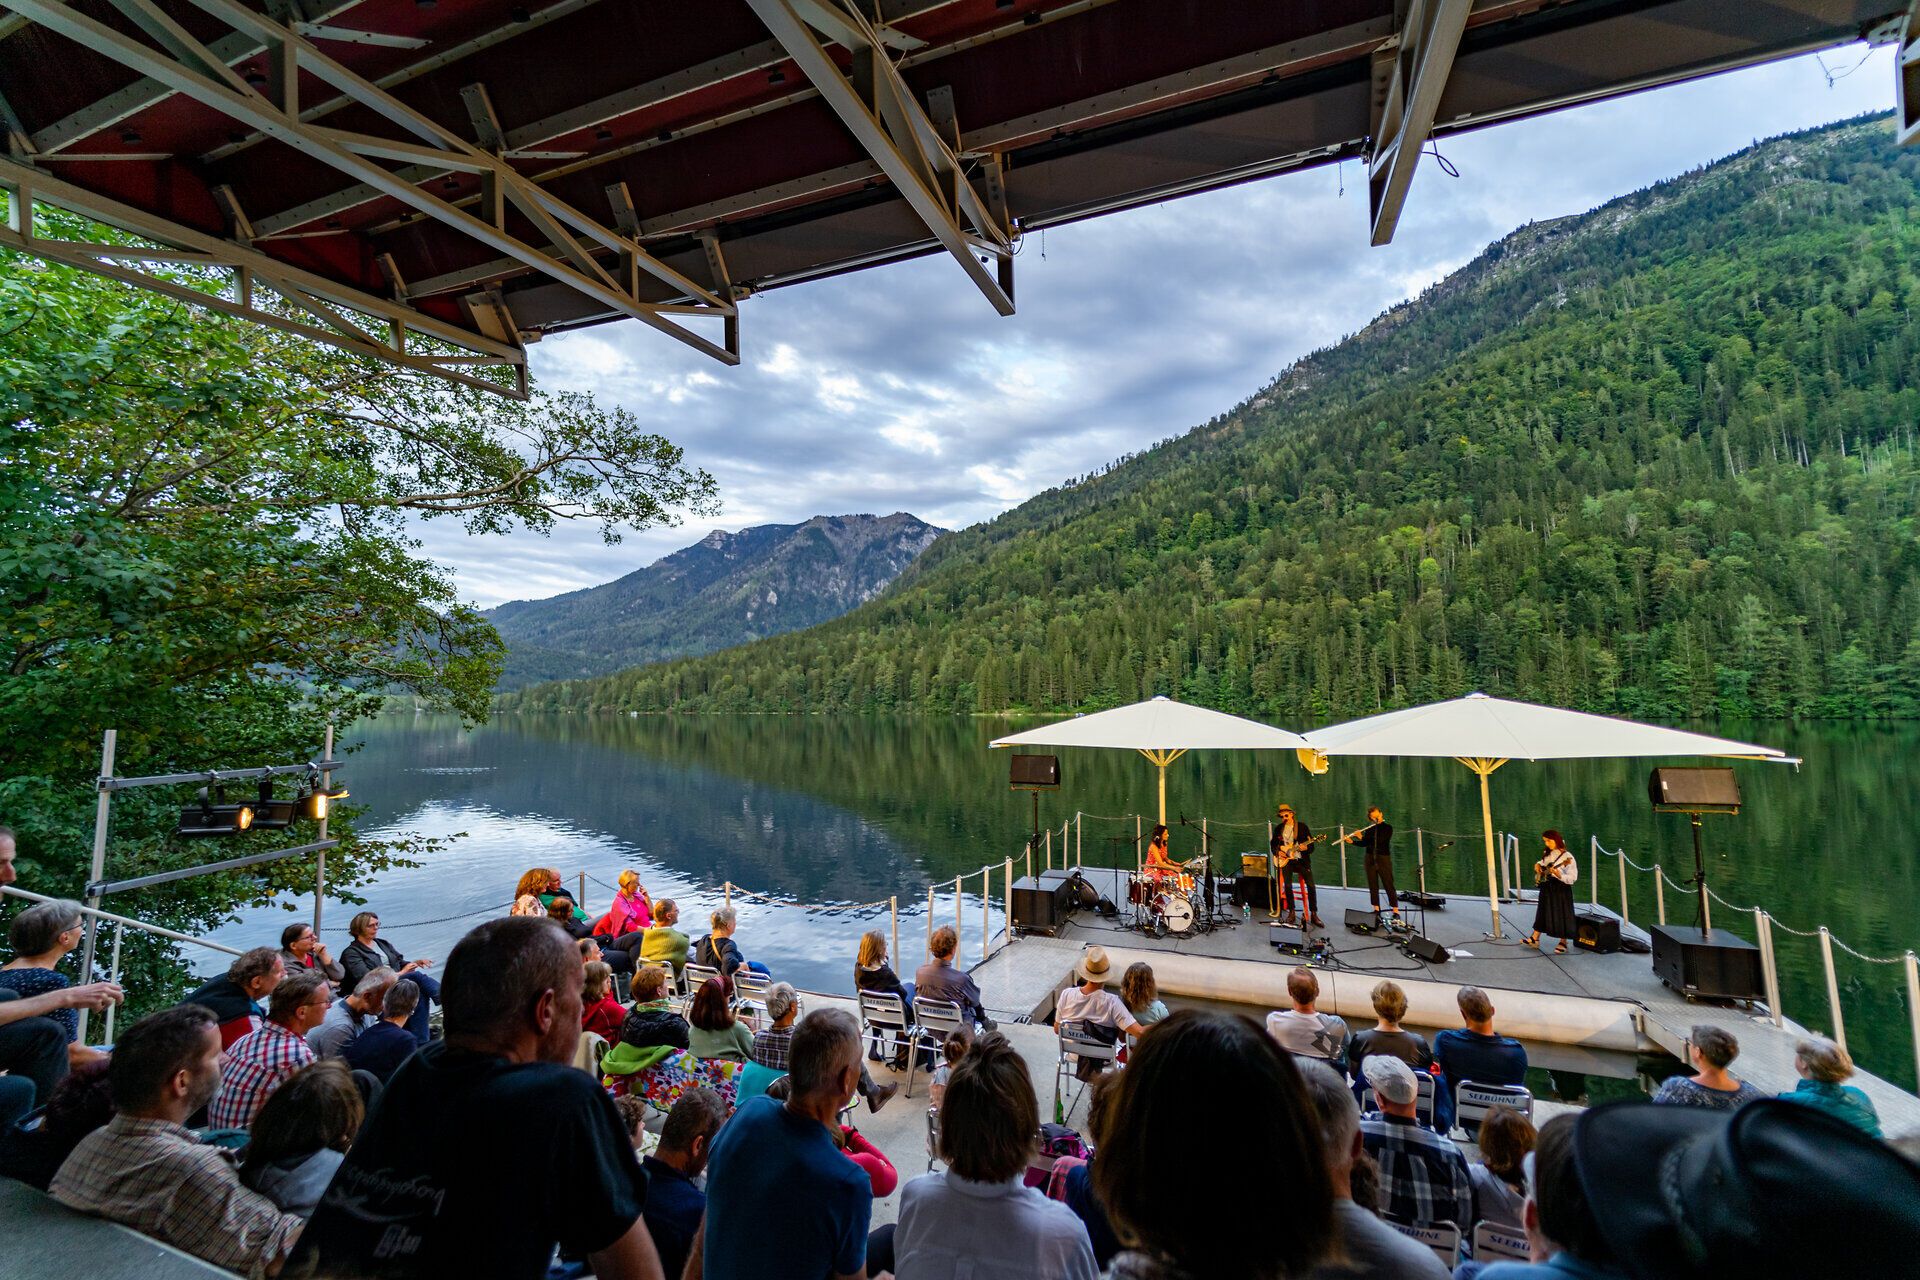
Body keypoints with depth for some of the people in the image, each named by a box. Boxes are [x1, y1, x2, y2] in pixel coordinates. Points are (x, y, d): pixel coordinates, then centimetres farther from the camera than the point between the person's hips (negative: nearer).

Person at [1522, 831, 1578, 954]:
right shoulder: (1547, 854, 6)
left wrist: (1559, 875, -35)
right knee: (1543, 913, 15)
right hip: (1546, 887, 7)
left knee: (1562, 915, 2)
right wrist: (1538, 865, 6)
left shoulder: (1567, 857, -16)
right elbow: (1542, 864, 26)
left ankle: (1563, 943, 17)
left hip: (1561, 889, -7)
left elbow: (1572, 878, -20)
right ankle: (1535, 938, 23)